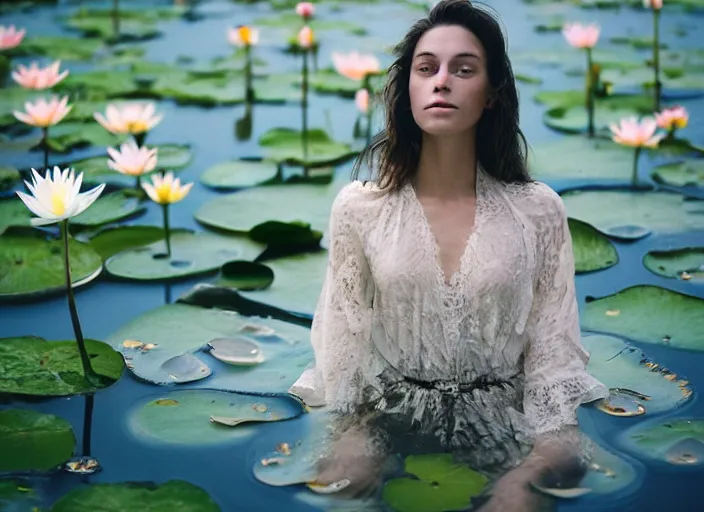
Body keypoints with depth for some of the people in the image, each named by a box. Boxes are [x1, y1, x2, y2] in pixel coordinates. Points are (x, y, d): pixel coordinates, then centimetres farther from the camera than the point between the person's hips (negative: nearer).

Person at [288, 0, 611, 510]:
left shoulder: (538, 211, -1)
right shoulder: (359, 206, 0)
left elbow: (555, 350, -1)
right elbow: (342, 343, 3)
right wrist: (351, 440, -8)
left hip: (499, 444, 0)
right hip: (391, 439, 1)